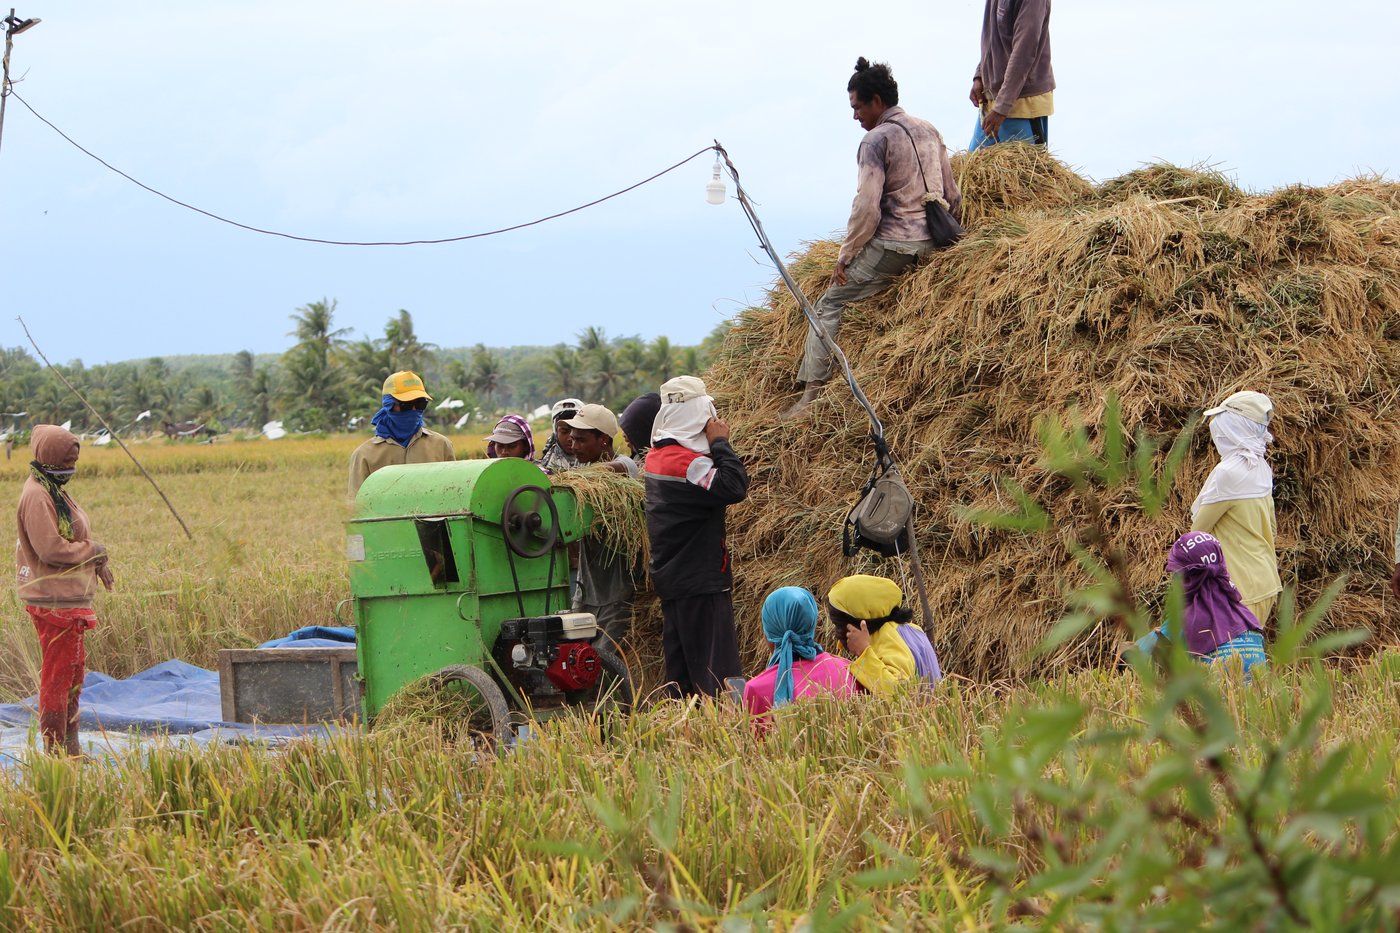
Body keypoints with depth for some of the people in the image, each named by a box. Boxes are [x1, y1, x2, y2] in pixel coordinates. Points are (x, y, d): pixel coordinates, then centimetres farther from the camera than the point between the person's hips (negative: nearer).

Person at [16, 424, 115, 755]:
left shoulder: (54, 491, 14)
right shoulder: (36, 496, -17)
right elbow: (51, 549, -24)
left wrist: (97, 561, 3)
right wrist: (94, 551, -12)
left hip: (67, 598, 10)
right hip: (54, 600, -10)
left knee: (73, 673, 16)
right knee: (57, 676, -4)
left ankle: (69, 747, 25)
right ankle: (55, 749, 2)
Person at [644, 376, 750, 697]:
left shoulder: (657, 456, 11)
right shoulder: (687, 462, -19)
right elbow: (734, 486, -31)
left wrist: (715, 445, 7)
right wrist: (720, 443, -18)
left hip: (671, 582, 10)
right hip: (701, 584, -9)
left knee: (679, 666, 12)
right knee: (714, 669, -9)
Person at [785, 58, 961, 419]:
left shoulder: (877, 140, -11)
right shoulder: (928, 131, 13)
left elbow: (867, 207, -17)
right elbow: (953, 196, 16)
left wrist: (845, 255, -8)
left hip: (891, 246, -8)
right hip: (931, 243, 8)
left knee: (829, 304, 0)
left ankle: (812, 389, -8)